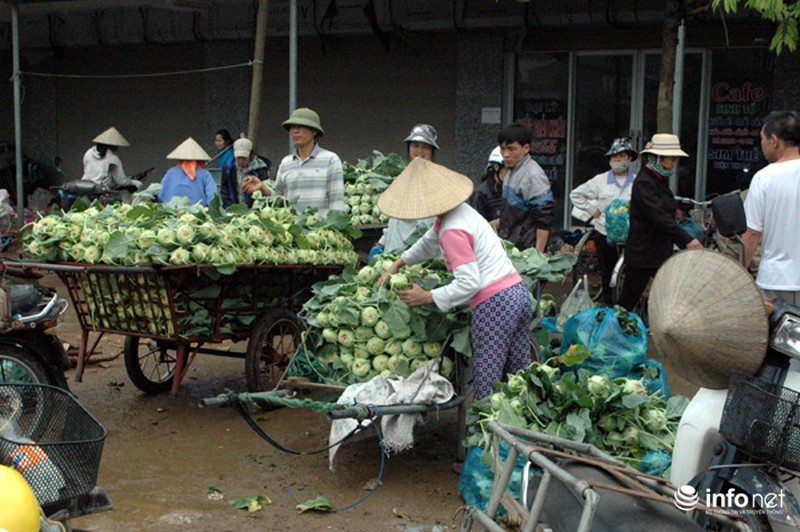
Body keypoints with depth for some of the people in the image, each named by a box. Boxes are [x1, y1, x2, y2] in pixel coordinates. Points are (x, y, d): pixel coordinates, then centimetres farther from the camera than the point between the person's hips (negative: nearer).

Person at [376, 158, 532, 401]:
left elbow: (469, 283, -19)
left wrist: (427, 297, -10)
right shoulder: (460, 210, 14)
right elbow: (429, 243, 32)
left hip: (494, 305, -10)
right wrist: (395, 265, 34)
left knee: (487, 384, -3)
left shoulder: (452, 230, -15)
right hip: (518, 292, 10)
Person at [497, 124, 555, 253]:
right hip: (510, 246, 9)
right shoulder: (512, 171, 12)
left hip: (527, 249, -9)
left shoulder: (533, 176, -17)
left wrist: (538, 254, -22)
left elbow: (544, 219, -20)